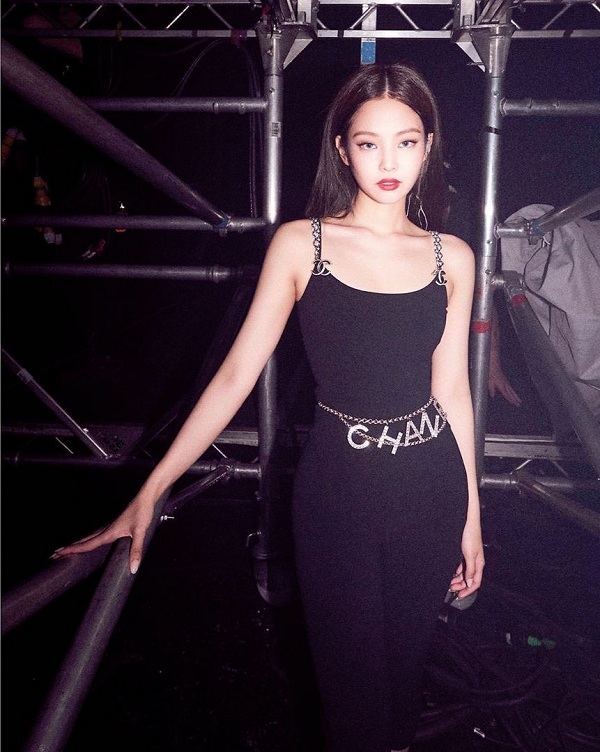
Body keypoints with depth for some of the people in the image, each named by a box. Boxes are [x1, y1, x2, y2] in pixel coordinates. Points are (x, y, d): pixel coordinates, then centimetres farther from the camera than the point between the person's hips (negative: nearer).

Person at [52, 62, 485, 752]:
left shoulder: (451, 257, 2)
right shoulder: (299, 244, -6)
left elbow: (451, 389, 7)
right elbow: (236, 374, -7)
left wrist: (471, 517, 11)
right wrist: (148, 493, -11)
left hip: (430, 487, 3)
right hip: (335, 486, -2)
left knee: (405, 656, 18)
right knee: (348, 669, 11)